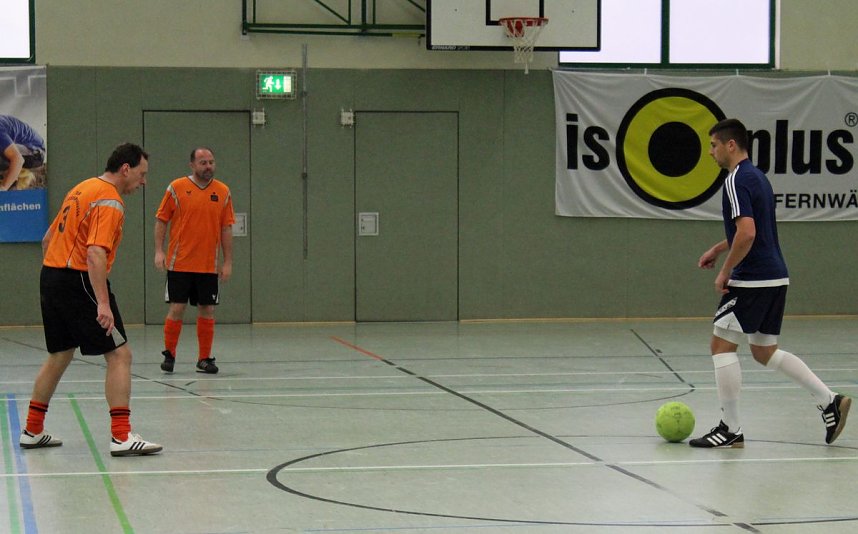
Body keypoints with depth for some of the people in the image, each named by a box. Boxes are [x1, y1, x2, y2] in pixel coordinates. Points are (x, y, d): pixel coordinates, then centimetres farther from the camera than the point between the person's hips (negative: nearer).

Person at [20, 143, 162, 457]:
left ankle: (32, 431, 26)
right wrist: (103, 304, -29)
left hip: (51, 275, 10)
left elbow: (49, 238, 22)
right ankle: (121, 437, -12)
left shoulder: (82, 189, 16)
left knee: (59, 356, 20)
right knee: (119, 355, -7)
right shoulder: (109, 202, -13)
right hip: (79, 281, -10)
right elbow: (96, 254, -25)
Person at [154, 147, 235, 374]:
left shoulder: (222, 191, 5)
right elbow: (161, 220, 2)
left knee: (207, 311, 4)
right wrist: (159, 251, -7)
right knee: (177, 309, -2)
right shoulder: (177, 188, -1)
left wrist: (228, 262, 4)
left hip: (209, 266, 2)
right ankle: (169, 355, 12)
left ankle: (204, 359, 12)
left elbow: (226, 228, 7)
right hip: (179, 263, -2)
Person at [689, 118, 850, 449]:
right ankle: (829, 401, 8)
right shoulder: (757, 176, 17)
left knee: (722, 345, -1)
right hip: (776, 277, 10)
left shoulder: (737, 180, -14)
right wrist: (718, 249, 29)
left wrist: (725, 272, -15)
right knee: (764, 351, 16)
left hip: (752, 281, -10)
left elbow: (747, 233, -24)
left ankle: (730, 430, 0)